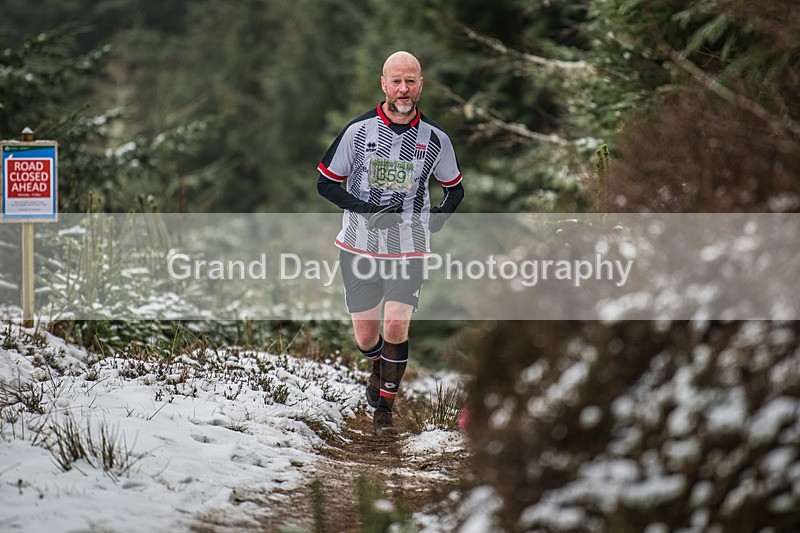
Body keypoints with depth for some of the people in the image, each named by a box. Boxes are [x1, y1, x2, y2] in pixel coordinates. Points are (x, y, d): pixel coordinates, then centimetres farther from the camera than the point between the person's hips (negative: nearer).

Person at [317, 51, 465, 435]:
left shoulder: (435, 139, -1)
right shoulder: (359, 130, -6)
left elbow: (455, 189, 15)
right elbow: (325, 183, -1)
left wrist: (437, 218, -3)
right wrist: (369, 211, -13)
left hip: (408, 251, 0)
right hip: (360, 246, 0)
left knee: (396, 327, -14)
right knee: (365, 337, 5)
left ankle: (384, 409, 3)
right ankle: (379, 370, 40)